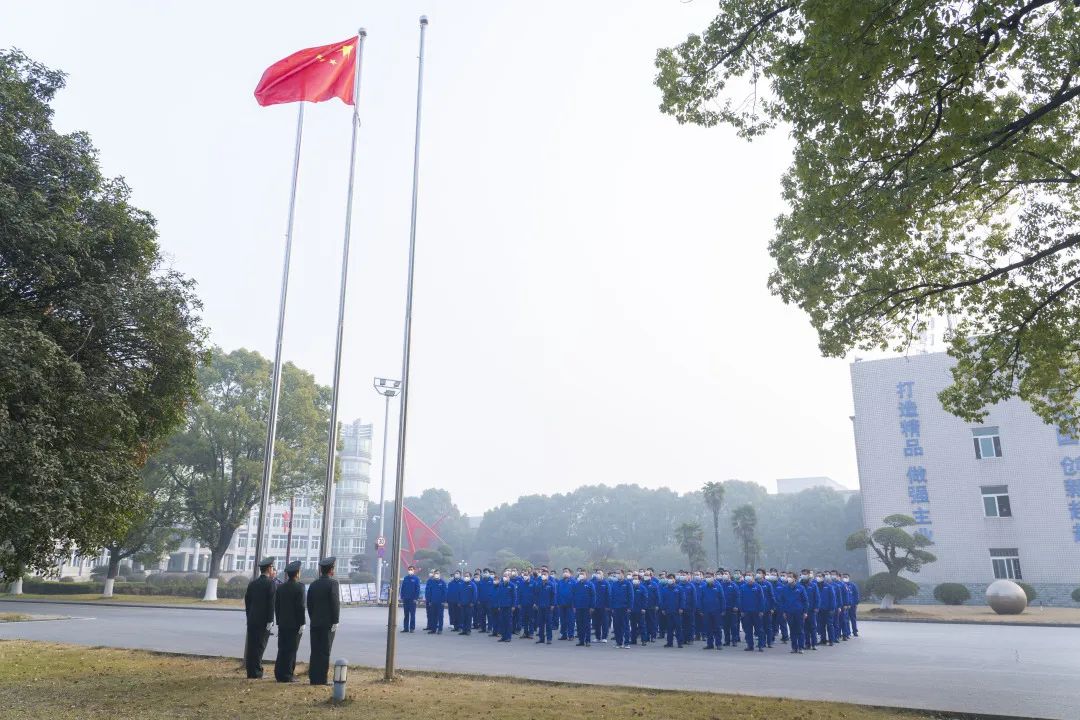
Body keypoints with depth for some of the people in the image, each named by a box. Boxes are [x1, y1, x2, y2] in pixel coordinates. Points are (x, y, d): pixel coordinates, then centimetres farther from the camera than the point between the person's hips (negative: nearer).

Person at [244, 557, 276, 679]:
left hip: (252, 620, 6)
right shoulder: (271, 583, -9)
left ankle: (251, 672, 15)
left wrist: (249, 617, 16)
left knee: (251, 646, 10)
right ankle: (256, 672, -1)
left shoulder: (252, 583, 10)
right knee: (260, 646, -2)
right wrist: (270, 620, -11)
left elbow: (247, 601, 12)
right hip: (264, 620, -6)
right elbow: (272, 603, -14)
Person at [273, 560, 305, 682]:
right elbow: (300, 607, -14)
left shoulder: (280, 587, 8)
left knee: (282, 649, 11)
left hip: (282, 624, 6)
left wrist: (279, 622, 16)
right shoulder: (299, 587, -10)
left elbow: (276, 606, 10)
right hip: (294, 624, -6)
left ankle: (279, 674, 14)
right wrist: (302, 624, -10)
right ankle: (288, 675, -2)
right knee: (291, 649, -2)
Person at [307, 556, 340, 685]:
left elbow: (309, 604, 12)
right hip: (328, 623, -6)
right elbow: (335, 603, -14)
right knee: (325, 652, -3)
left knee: (315, 651, 9)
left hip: (315, 623, 6)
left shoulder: (313, 584, 10)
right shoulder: (332, 583, -9)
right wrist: (335, 622, -11)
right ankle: (321, 679, -2)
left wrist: (312, 619, 16)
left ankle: (313, 678, 12)